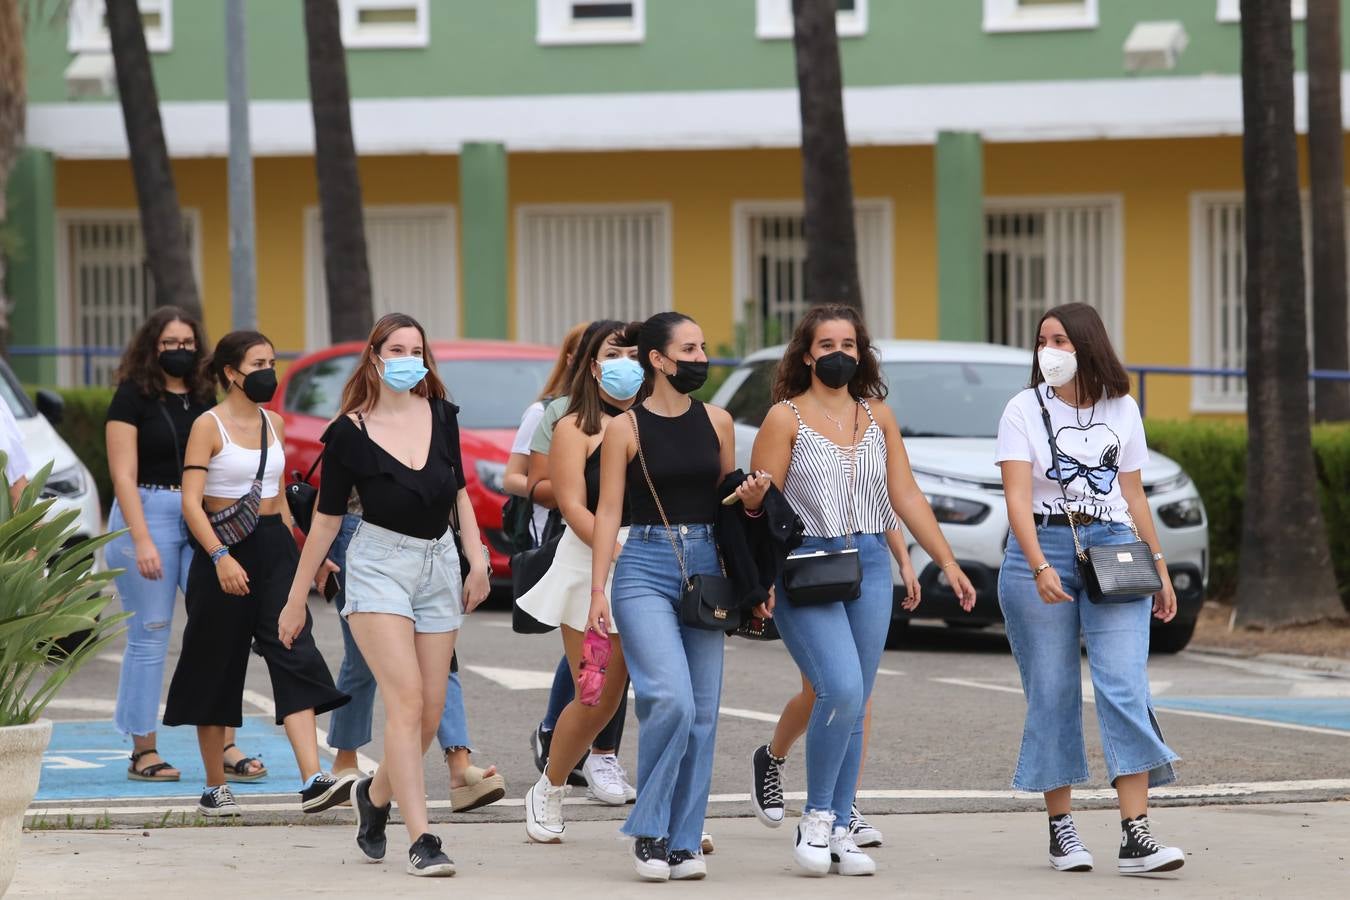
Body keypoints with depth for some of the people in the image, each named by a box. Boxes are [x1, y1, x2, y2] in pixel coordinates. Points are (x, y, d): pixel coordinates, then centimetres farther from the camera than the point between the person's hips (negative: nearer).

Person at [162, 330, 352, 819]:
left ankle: (313, 781, -20)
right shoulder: (209, 425, -7)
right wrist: (220, 557, -27)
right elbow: (191, 502, -15)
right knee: (216, 667, 5)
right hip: (223, 548, -5)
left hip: (273, 545, 5)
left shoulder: (274, 424, 12)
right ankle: (214, 788, 16)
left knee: (294, 656, -10)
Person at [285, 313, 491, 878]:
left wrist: (477, 559, 6)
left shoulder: (441, 416, 4)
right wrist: (297, 597, 2)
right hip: (380, 566, -5)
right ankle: (421, 841, -20)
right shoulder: (350, 433, -7)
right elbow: (327, 516, -1)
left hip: (439, 566, 5)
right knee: (406, 699, -17)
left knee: (431, 712, 5)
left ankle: (376, 794, 33)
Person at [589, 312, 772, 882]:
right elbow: (608, 511, -3)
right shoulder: (625, 429, -2)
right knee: (672, 701, -19)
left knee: (702, 711, 1)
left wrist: (751, 500, -4)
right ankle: (649, 831, -5)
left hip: (705, 567, 4)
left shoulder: (715, 422, 10)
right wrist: (598, 590, -10)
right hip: (645, 568, -4)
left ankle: (684, 843, 8)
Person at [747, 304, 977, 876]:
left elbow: (906, 497, 13)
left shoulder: (878, 416, 12)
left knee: (854, 706, 4)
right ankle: (816, 818, -3)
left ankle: (839, 834, 10)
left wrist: (948, 562, 7)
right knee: (841, 691, -20)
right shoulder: (786, 417, -2)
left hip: (869, 566, 5)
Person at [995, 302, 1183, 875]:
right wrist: (1040, 567, -22)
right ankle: (1061, 828, 10)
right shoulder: (1025, 410, 2)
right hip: (1041, 551, -1)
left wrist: (1160, 568, 13)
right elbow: (1017, 498, -9)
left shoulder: (1122, 410, 11)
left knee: (1125, 689, -10)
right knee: (1052, 694, 0)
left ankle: (1135, 835, -15)